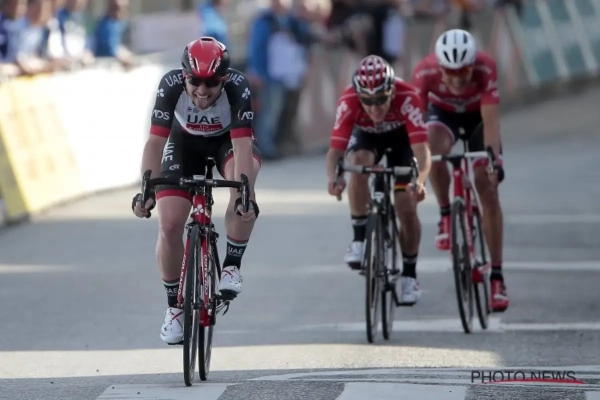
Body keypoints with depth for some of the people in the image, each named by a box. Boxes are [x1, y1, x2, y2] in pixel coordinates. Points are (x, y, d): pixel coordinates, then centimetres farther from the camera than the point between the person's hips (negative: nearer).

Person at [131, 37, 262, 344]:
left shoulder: (237, 87, -35)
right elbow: (155, 141, -34)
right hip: (185, 143, 1)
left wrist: (245, 195, -52)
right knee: (169, 224, -13)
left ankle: (232, 266, -16)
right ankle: (175, 307, 6)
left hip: (228, 140, -1)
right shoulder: (171, 85, -33)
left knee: (243, 189, -35)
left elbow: (242, 146, -41)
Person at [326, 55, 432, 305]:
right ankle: (360, 239, -21)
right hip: (366, 136, 0)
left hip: (401, 136, 0)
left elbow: (421, 148, -46)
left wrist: (420, 180, -64)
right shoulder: (349, 102, -37)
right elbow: (335, 148, -41)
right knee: (360, 163, -34)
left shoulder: (407, 97, -40)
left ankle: (409, 275, 11)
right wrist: (333, 178, -62)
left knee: (407, 207, -10)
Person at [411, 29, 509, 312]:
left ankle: (497, 276, -5)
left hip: (477, 116, 0)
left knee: (488, 191, -9)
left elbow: (491, 120, -38)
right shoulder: (425, 72, -34)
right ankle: (445, 215, -12)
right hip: (444, 114, 0)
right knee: (434, 148, -35)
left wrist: (494, 160, -50)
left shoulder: (485, 68, -36)